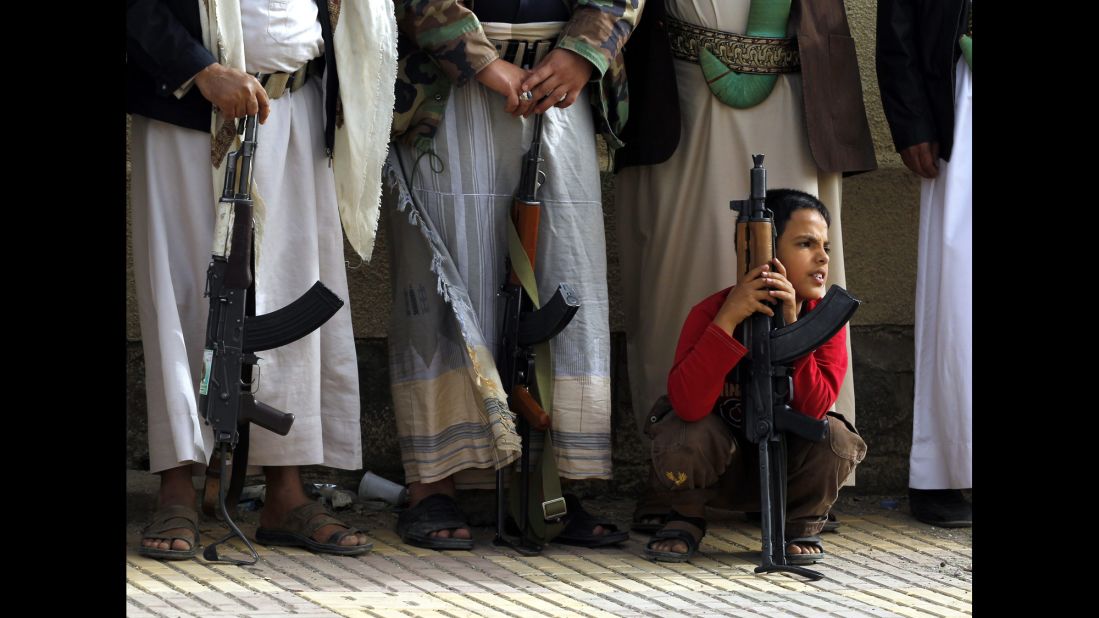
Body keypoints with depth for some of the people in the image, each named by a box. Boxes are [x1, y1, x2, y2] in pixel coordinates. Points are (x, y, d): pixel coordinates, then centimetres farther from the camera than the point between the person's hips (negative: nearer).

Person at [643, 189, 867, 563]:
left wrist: (791, 327, -36)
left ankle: (802, 525, 3)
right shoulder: (711, 313, -20)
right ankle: (687, 517, 2)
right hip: (723, 472, -1)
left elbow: (815, 407, -28)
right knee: (681, 438, -33)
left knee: (836, 440, -29)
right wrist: (727, 320, -41)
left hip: (787, 468, 2)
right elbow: (688, 405, -35)